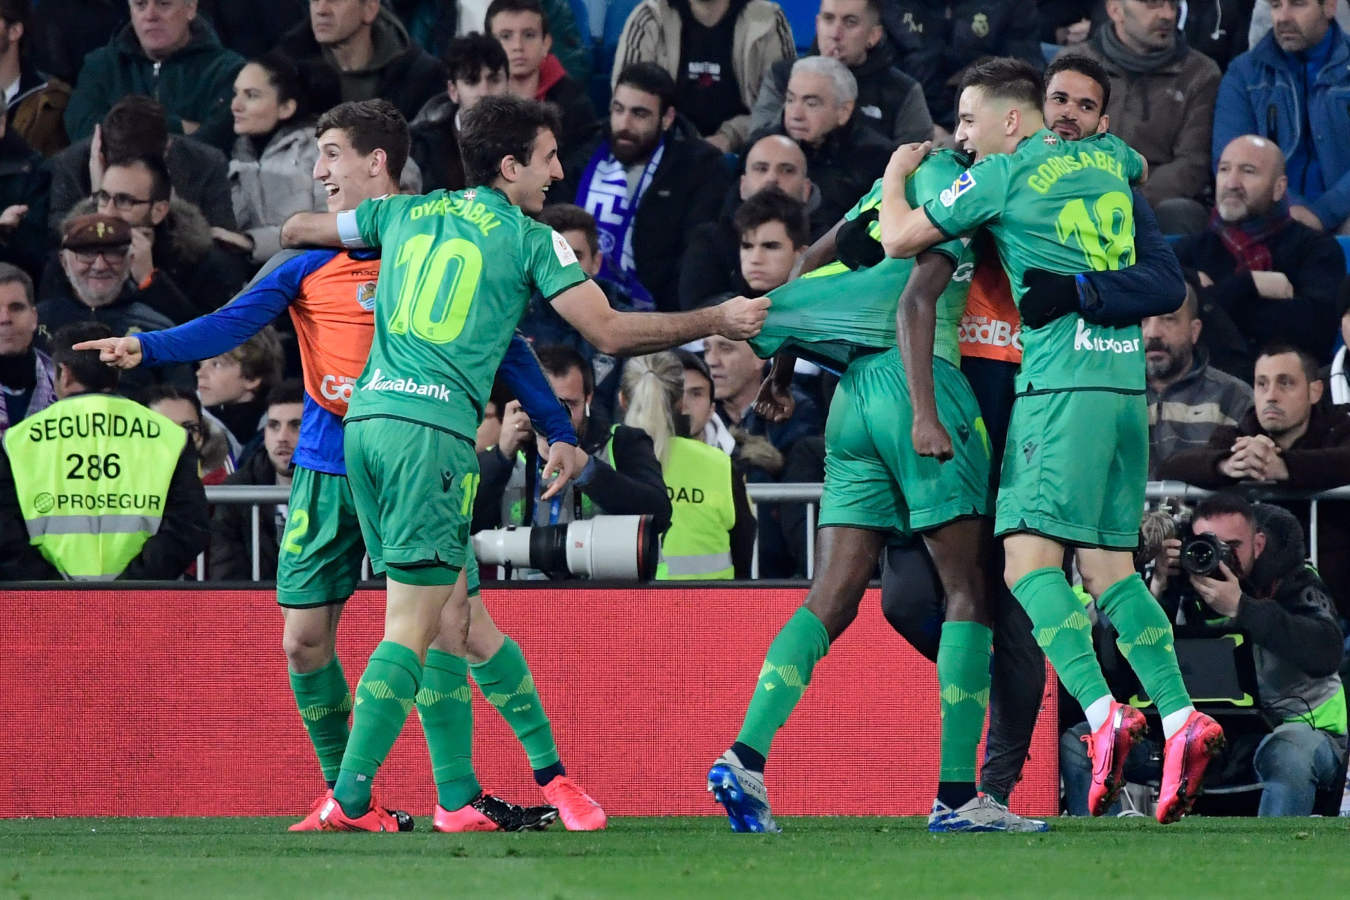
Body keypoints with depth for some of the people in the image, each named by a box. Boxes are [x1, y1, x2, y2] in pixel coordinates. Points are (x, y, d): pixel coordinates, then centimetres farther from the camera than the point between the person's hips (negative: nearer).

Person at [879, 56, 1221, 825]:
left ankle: (1103, 712, -29)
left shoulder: (1004, 175, -3)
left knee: (1030, 560, -12)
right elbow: (1140, 171, 44)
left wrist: (896, 177, 21)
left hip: (1062, 384, -7)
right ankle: (1181, 719, -7)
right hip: (1127, 381, 7)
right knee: (1107, 568, 7)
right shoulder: (1105, 156, 17)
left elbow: (899, 240, 3)